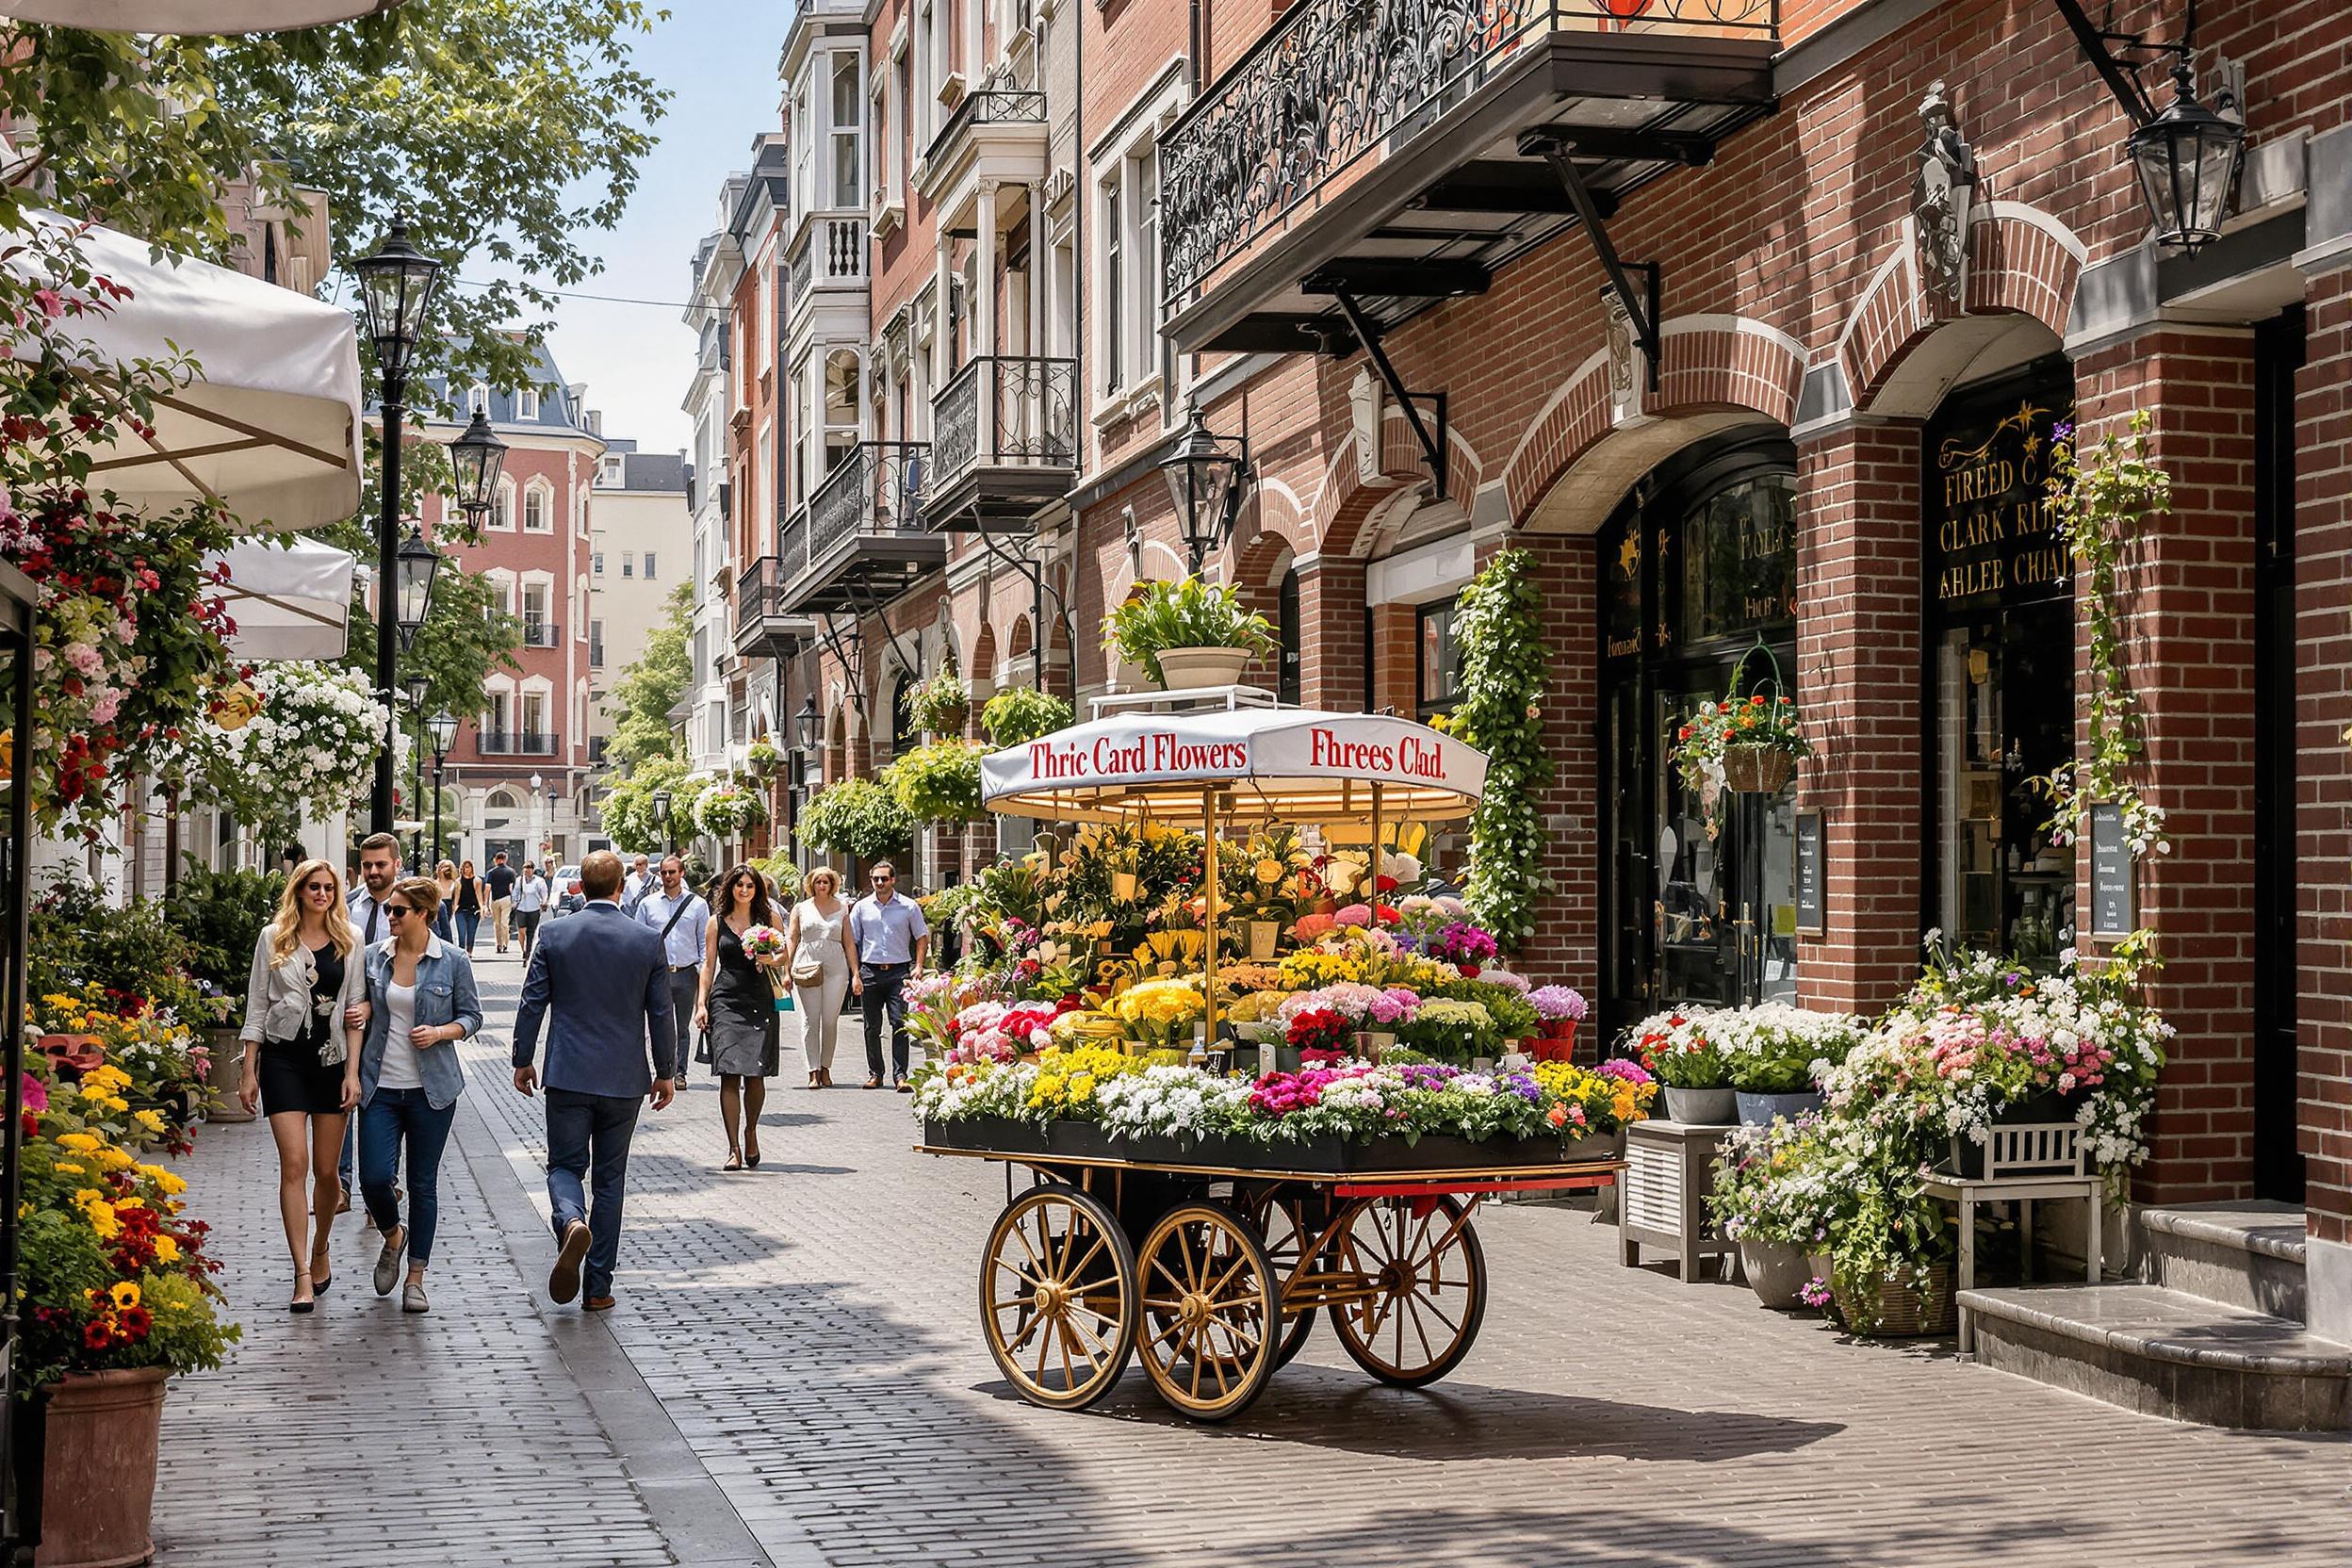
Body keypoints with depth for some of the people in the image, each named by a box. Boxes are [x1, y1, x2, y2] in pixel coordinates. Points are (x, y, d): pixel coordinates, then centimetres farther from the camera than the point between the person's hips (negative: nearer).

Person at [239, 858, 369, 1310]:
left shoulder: (349, 941, 6)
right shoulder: (273, 938, 4)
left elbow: (356, 1009, 5)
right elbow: (257, 1006, 6)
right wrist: (250, 1072, 2)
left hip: (332, 1061, 1)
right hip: (284, 1058, -1)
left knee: (325, 1171, 6)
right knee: (294, 1164, -10)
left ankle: (320, 1250, 31)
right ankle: (303, 1276, -10)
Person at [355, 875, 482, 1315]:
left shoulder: (453, 962, -4)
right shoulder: (374, 957, 3)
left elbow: (472, 1015, 4)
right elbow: (362, 1018, 10)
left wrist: (440, 1032, -14)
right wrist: (352, 1072, 0)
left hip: (431, 1089, -2)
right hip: (381, 1086, 2)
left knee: (423, 1184, 4)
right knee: (374, 1178, -8)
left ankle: (416, 1279, 15)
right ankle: (392, 1237, 25)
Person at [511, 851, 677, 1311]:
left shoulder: (554, 935, -5)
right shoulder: (647, 941, -4)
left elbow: (532, 1004, -1)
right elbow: (661, 1013, 0)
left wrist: (523, 1061, 12)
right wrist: (666, 1072, 12)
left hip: (568, 1075, -1)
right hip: (624, 1079, 1)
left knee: (565, 1165, 11)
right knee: (609, 1178, 10)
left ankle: (572, 1222, -23)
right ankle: (599, 1286, 11)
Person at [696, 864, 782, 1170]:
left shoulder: (768, 919, 8)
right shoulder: (717, 923, 9)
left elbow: (783, 955, 12)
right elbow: (709, 964, 11)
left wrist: (770, 959, -11)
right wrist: (702, 1002, 3)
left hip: (759, 1001, 0)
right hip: (725, 1001, 0)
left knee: (755, 1075, -3)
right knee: (729, 1075, -8)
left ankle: (750, 1133, 23)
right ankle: (734, 1149, -8)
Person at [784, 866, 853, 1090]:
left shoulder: (842, 909, 13)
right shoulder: (801, 909, 11)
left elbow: (849, 943, 12)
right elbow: (791, 939, 9)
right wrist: (786, 970, 0)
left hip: (835, 968, 1)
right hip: (806, 968, 0)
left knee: (830, 1020, -2)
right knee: (810, 1020, -5)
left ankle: (826, 1068, 12)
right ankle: (813, 1072, -4)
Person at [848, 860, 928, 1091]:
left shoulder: (908, 907, 4)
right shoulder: (861, 907, 7)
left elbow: (922, 937, 11)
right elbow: (852, 942, 9)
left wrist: (918, 966, -2)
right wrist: (855, 974, 1)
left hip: (898, 971, -2)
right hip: (870, 972, 2)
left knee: (900, 1024, -8)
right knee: (872, 1027, 6)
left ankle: (900, 1075, -7)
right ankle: (875, 1074, 16)